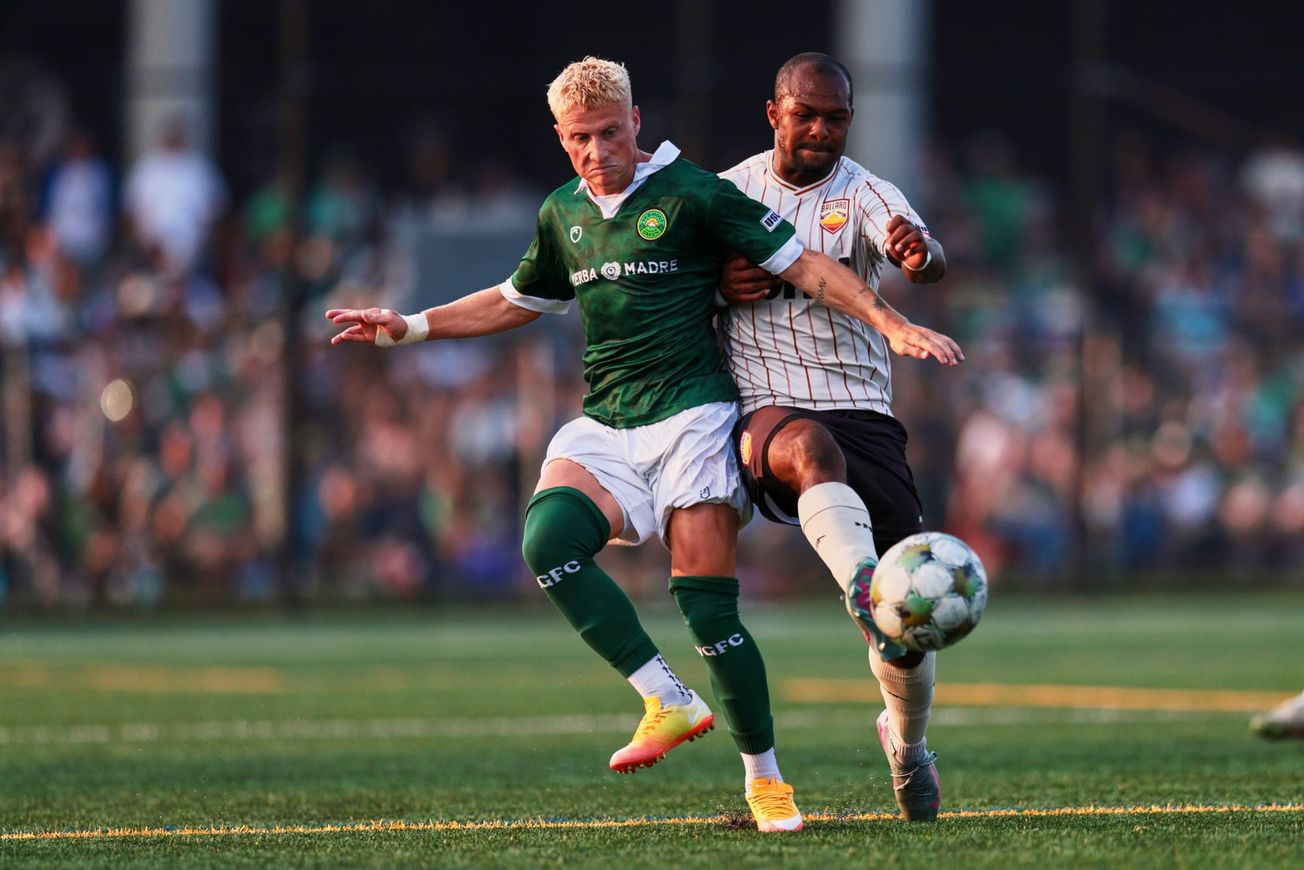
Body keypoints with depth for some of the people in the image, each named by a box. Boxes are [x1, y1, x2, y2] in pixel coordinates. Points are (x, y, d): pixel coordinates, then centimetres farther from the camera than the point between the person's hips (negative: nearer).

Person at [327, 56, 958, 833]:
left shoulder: (692, 195, -4)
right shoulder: (563, 214, 13)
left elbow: (802, 264, -3)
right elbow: (519, 301, 30)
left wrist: (892, 323, -13)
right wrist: (412, 327, 23)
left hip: (690, 418, -5)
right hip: (603, 428, 5)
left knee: (708, 606, -11)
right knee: (549, 538, -25)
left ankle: (765, 775, 7)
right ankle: (669, 702, -18)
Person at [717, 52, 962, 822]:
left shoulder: (864, 195, 1)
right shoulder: (726, 192, 7)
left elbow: (930, 261, -20)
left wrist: (921, 253, -46)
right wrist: (717, 284, -5)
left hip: (863, 414, 1)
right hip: (763, 411, -1)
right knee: (811, 445, -40)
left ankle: (908, 745, 24)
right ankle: (865, 592, -63)